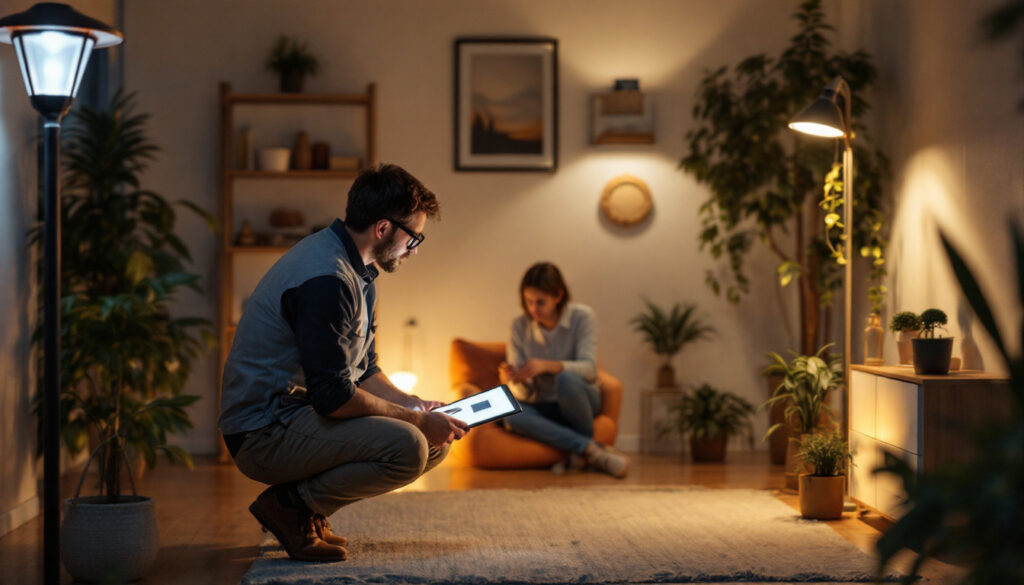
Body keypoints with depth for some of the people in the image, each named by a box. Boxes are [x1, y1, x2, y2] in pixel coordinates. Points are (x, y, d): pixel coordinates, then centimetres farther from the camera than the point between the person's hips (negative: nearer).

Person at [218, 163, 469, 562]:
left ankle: (304, 501, 7)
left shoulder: (356, 272, 13)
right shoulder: (326, 279, -22)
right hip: (265, 434, -11)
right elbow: (333, 398, -25)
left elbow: (363, 371, 20)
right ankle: (291, 504, -9)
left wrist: (417, 406, 4)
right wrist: (416, 420, -15)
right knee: (407, 447, -28)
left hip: (298, 414, 11)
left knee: (436, 443, 7)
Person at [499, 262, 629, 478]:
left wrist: (547, 366, -37)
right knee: (511, 415, -32)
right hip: (543, 408, 3)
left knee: (566, 378, -36)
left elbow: (589, 368, -21)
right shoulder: (520, 326, -2)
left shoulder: (582, 317, -9)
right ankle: (593, 450, -33)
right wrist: (512, 378, -30)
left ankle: (580, 453, -18)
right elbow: (525, 392, -4)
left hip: (580, 402, -2)